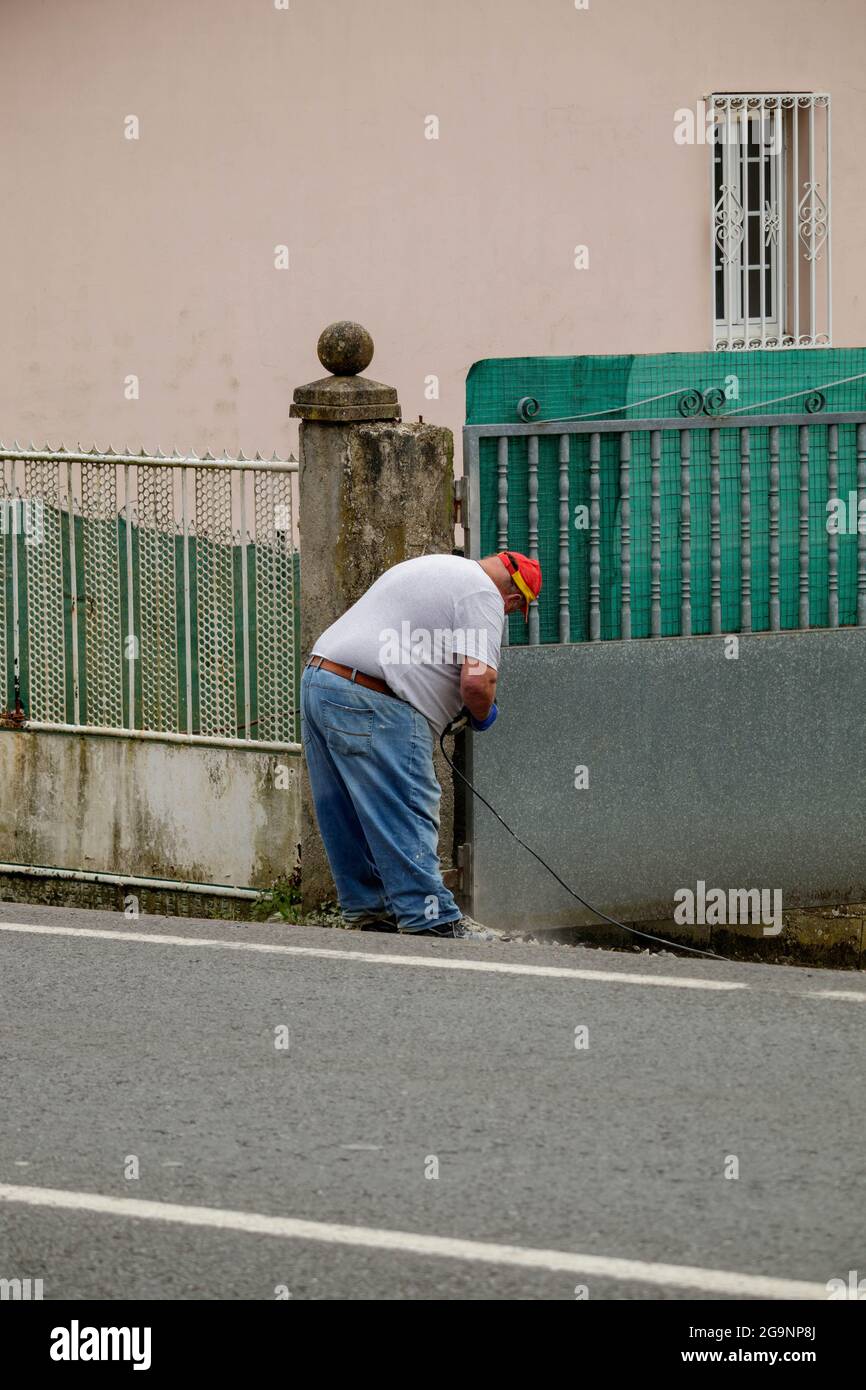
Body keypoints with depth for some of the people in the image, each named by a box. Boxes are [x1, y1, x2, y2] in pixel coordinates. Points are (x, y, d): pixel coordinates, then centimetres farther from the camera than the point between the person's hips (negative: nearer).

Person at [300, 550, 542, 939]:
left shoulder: (432, 566, 25)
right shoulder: (483, 596, -5)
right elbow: (477, 678, -16)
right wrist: (482, 714, 6)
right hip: (370, 706, -10)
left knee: (351, 818, 14)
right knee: (407, 818, -8)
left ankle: (369, 909, 21)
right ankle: (430, 920, -9)